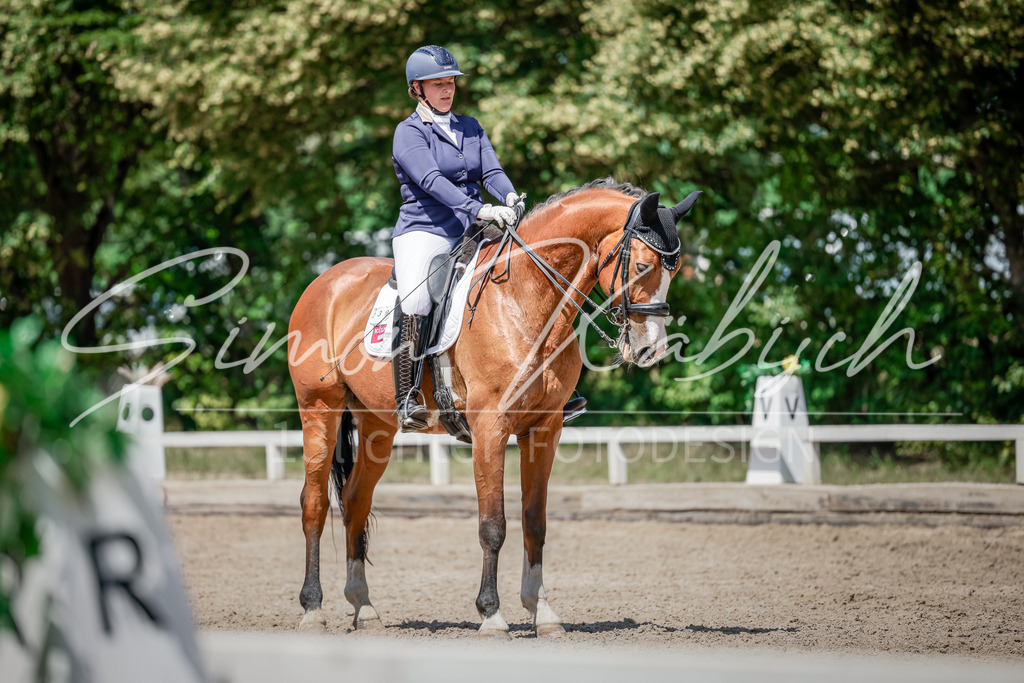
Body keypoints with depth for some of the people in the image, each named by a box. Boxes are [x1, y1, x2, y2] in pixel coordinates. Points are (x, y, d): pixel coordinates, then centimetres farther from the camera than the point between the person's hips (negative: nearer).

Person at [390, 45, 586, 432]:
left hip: (471, 235, 6)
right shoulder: (409, 133, -2)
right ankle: (407, 399, -30)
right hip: (424, 231, -6)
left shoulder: (470, 128, 19)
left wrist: (509, 197, -19)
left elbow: (491, 171, 6)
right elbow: (432, 181, -18)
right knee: (414, 302, -34)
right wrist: (479, 210, -31)